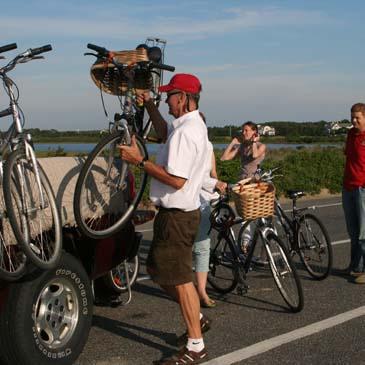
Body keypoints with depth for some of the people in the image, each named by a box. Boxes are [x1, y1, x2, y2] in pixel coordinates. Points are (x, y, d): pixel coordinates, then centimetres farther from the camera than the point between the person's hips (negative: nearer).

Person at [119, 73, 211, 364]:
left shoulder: (185, 132, -22)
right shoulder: (193, 125, 11)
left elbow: (176, 180, -27)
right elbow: (165, 134, 33)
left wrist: (139, 160, -21)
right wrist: (149, 105, 24)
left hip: (177, 215, -10)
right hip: (177, 212, 10)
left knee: (180, 278, -2)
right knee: (161, 270, 21)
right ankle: (196, 318, 33)